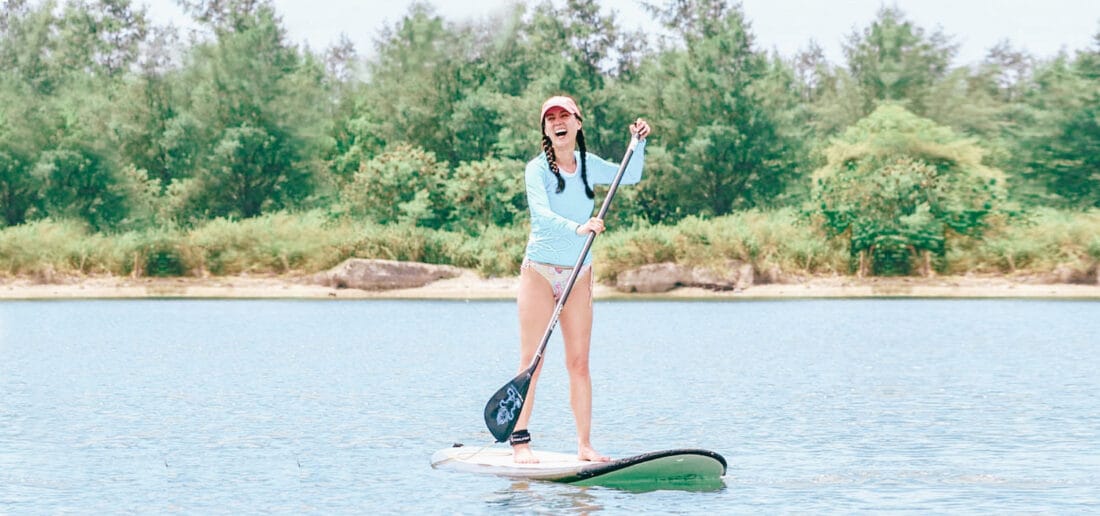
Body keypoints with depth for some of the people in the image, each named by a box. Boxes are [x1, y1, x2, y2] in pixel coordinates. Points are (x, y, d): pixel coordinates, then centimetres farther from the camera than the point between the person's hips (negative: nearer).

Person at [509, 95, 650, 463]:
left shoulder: (588, 165, 8)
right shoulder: (538, 169, -8)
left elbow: (630, 177, 24)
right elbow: (541, 214, -24)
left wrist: (639, 143, 8)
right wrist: (577, 228, -40)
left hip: (579, 275, 4)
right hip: (540, 270, -4)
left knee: (579, 362, 2)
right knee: (532, 361, -6)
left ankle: (584, 444, 5)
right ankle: (519, 440, -1)